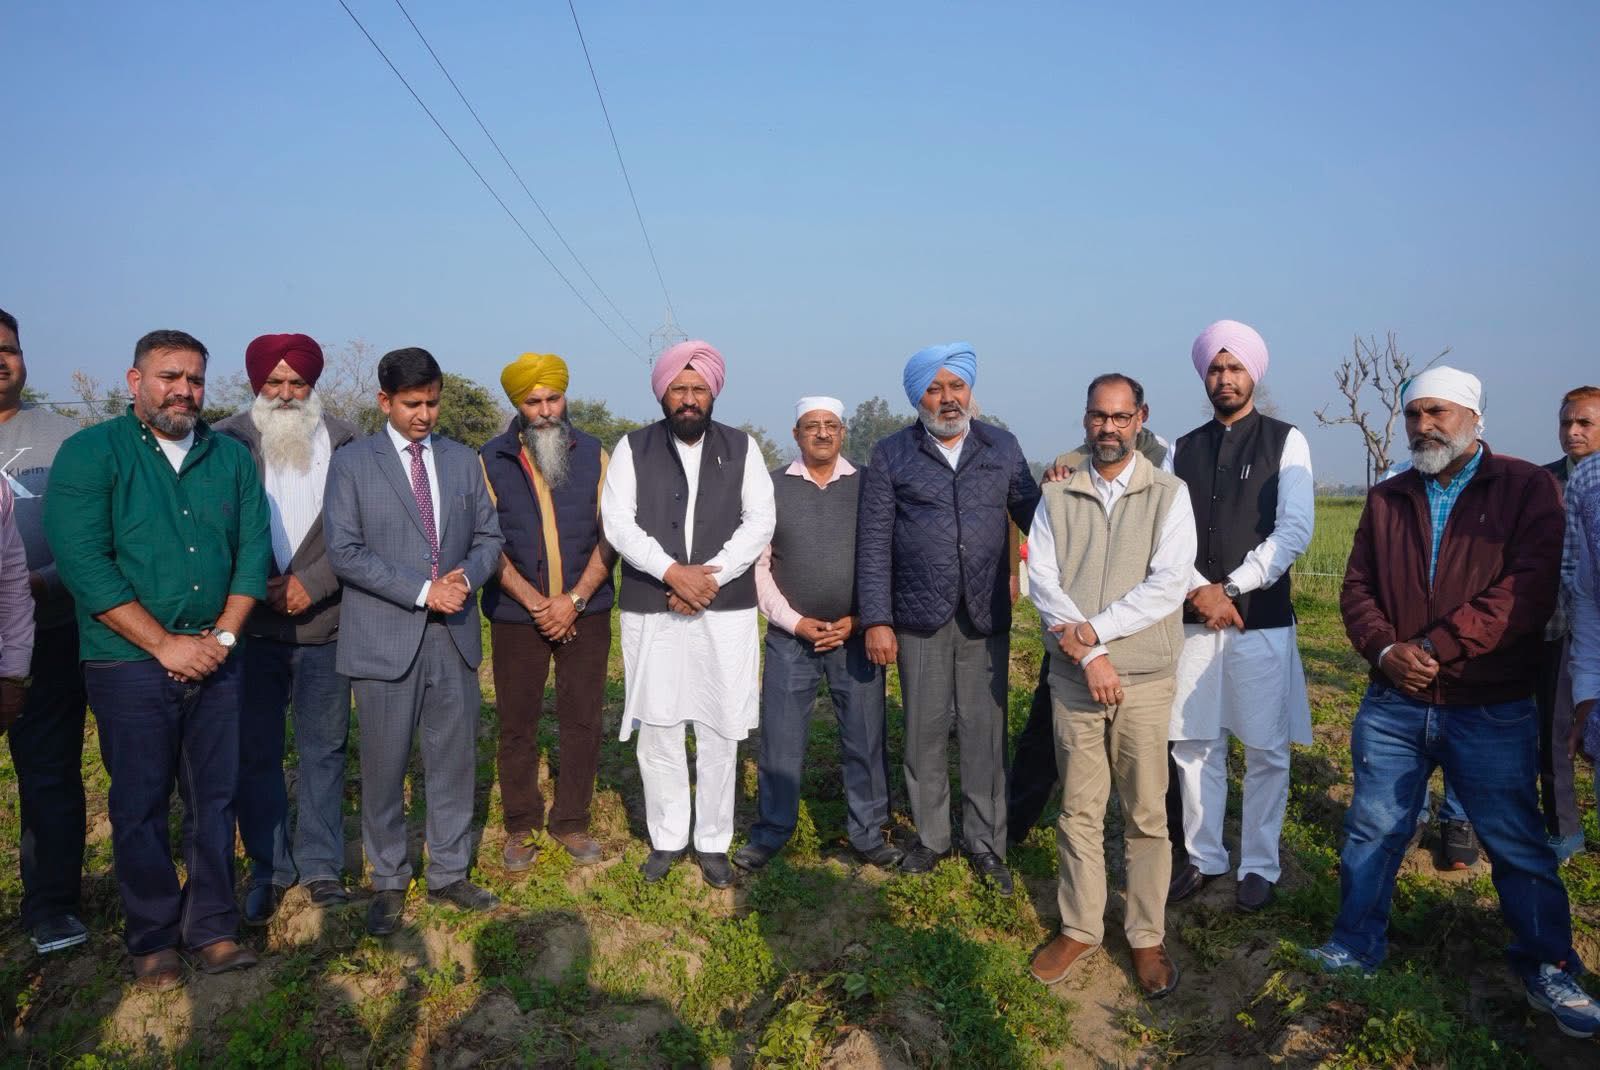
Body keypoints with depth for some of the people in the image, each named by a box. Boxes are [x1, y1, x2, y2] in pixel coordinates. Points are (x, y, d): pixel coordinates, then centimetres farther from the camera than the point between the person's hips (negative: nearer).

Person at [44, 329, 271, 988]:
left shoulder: (231, 457, 9)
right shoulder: (91, 453, -4)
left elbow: (253, 552, 6)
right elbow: (82, 562, -12)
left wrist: (222, 635, -7)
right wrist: (165, 644, -15)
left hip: (214, 658, 4)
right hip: (130, 663, -3)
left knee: (214, 798, 9)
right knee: (140, 805, 6)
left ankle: (212, 928, 22)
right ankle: (152, 940, 21)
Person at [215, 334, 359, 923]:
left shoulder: (345, 444, 3)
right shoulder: (227, 443, 1)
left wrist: (313, 582, -10)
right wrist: (260, 588, -10)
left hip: (325, 624, 1)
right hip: (250, 626, 0)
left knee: (324, 751, 9)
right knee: (255, 754, 7)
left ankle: (320, 866, 22)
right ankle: (268, 869, 23)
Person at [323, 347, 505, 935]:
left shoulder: (464, 461, 10)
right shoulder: (351, 463, -1)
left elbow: (489, 538, 11)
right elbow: (344, 551, -10)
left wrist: (466, 578, -11)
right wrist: (423, 591, -16)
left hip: (455, 637, 3)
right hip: (384, 639, -3)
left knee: (454, 762, 10)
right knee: (384, 767, 6)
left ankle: (449, 874, 25)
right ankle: (388, 882, 22)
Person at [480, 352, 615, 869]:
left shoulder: (594, 455, 3)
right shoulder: (491, 460, 0)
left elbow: (611, 534, -1)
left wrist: (574, 599, -11)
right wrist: (535, 602, -13)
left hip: (585, 613, 1)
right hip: (516, 615, -1)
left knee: (583, 721, 5)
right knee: (517, 725, 6)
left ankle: (571, 822, 20)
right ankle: (520, 826, 22)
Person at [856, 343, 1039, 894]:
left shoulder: (1003, 447, 8)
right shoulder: (891, 455, 2)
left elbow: (1031, 515, 6)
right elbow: (873, 542, -1)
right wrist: (876, 620, -6)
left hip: (986, 618, 1)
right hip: (920, 619, -1)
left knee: (985, 731, 6)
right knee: (925, 731, 9)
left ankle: (986, 841, 21)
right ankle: (930, 836, 25)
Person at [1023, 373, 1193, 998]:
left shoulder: (1168, 495, 2)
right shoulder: (1056, 499, 8)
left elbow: (1168, 585, -9)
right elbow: (1042, 582, -2)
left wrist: (1095, 629, -15)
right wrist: (1089, 656, -12)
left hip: (1144, 678, -1)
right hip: (1074, 679, 2)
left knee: (1146, 814, 4)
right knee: (1079, 811, 9)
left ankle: (1147, 936, 19)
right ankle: (1079, 928, 22)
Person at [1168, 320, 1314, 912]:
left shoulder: (1286, 441, 2)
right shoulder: (1182, 449, 11)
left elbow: (1294, 530, -7)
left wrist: (1230, 587, -13)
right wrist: (1199, 591, -12)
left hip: (1263, 619, -3)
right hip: (1194, 618, 3)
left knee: (1265, 751, 4)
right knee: (1194, 744, 7)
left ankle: (1259, 867, 18)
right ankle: (1203, 858, 22)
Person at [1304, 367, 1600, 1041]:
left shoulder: (1525, 488, -4)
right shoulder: (1387, 499, 9)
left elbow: (1528, 588, -15)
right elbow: (1357, 588, 7)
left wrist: (1434, 646, -20)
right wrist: (1385, 649, -12)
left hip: (1492, 712, -3)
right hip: (1393, 704, 3)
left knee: (1518, 846, 9)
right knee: (1372, 832, 10)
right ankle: (1356, 948, 25)